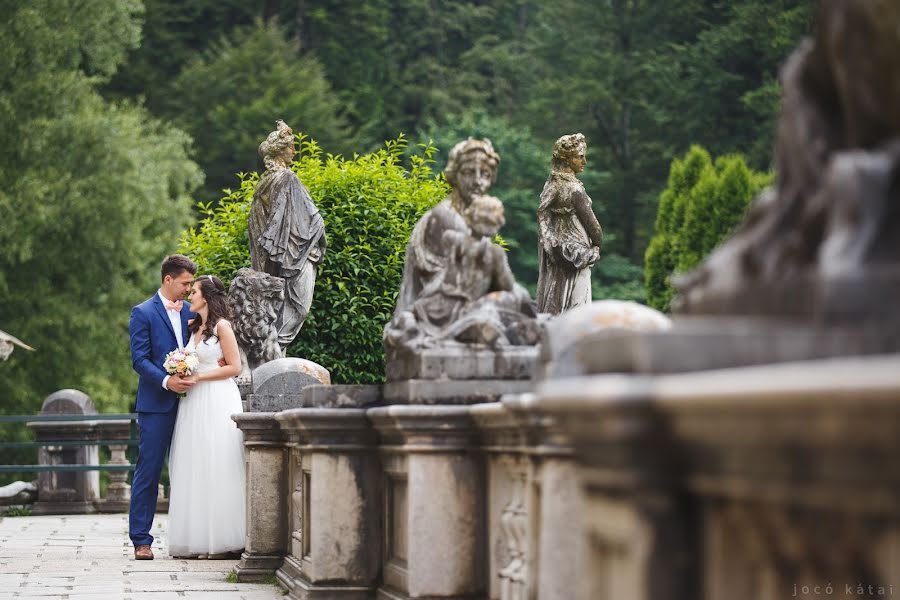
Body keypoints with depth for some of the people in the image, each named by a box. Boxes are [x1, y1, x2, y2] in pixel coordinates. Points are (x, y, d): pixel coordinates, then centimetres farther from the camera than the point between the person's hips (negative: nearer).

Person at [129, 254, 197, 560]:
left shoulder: (191, 311, 12)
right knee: (148, 472, -3)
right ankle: (141, 540, 0)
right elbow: (139, 359, -8)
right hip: (156, 405, -5)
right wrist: (166, 382, -22)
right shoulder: (143, 313, -2)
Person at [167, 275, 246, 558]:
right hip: (194, 404, 7)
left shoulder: (222, 326, -5)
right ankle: (197, 539, 7)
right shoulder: (193, 327, 16)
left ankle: (223, 542, -4)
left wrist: (199, 377, -13)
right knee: (195, 469, 4)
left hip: (217, 401, -7)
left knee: (216, 469, -7)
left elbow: (234, 367, -9)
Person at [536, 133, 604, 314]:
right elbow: (590, 222, -11)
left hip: (555, 251, 8)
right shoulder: (574, 189, -18)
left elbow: (543, 217, 9)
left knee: (552, 300, 10)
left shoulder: (550, 185, 4)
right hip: (575, 250, -8)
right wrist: (598, 244, 6)